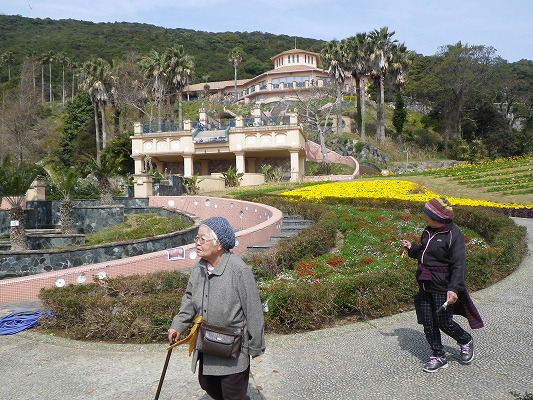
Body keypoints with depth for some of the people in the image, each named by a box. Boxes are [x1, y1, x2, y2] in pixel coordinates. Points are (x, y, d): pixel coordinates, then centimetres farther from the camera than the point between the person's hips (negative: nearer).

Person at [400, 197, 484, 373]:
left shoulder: (454, 235, -14)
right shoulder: (428, 232, 10)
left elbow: (459, 265, -19)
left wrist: (454, 288, -27)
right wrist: (411, 248, 6)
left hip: (442, 286, -7)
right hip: (425, 285, 7)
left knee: (443, 322, 1)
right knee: (428, 323, 8)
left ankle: (466, 341, 31)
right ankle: (438, 357, 23)